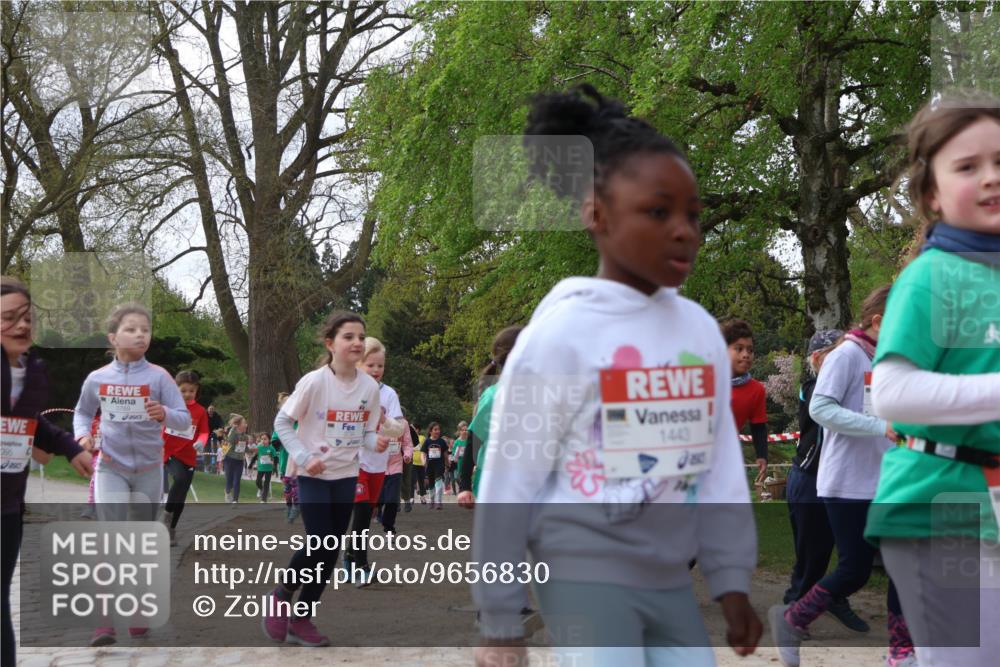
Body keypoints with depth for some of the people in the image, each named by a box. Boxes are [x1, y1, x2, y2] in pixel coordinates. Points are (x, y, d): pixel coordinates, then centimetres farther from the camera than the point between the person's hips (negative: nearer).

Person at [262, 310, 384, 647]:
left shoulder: (370, 386, -3)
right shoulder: (314, 381, -16)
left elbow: (368, 431, 6)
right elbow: (282, 422, -9)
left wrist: (376, 442, -17)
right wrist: (304, 457, -18)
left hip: (346, 475, 5)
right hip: (313, 475, -5)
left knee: (332, 550, 6)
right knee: (320, 545, -13)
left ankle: (301, 620, 18)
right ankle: (281, 596, 15)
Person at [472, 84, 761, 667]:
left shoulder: (701, 330, 5)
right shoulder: (560, 333, -11)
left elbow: (722, 465, 11)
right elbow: (509, 480, -7)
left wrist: (731, 580, 9)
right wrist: (500, 620, -4)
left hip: (671, 583, 6)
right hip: (586, 578, -6)